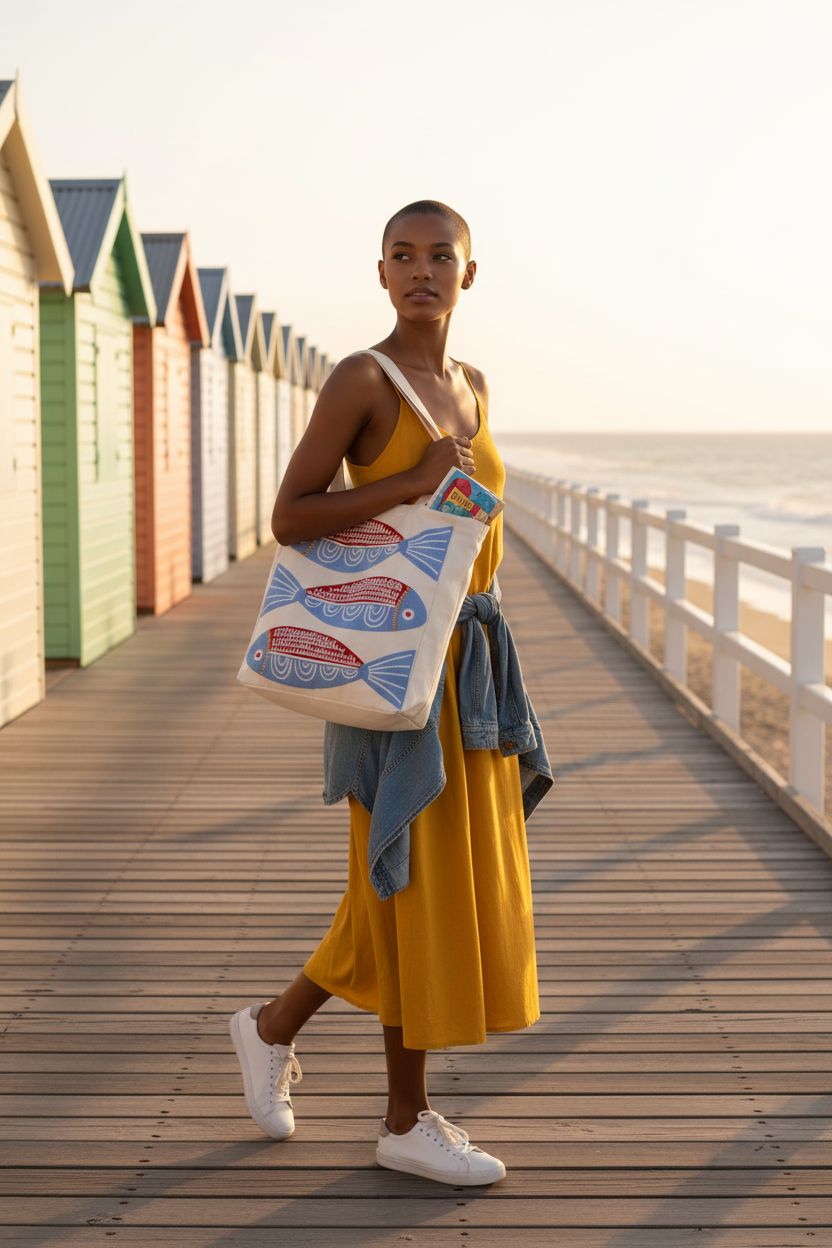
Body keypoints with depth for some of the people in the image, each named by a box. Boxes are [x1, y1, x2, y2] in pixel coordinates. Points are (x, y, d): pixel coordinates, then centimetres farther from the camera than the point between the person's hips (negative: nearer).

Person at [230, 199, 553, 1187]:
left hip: (466, 658, 8)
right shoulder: (360, 379, -10)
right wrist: (414, 482, -21)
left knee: (444, 877, 13)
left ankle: (275, 1025, 30)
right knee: (418, 877, -1)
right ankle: (408, 1123, 13)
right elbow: (289, 518, -14)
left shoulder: (471, 387, 13)